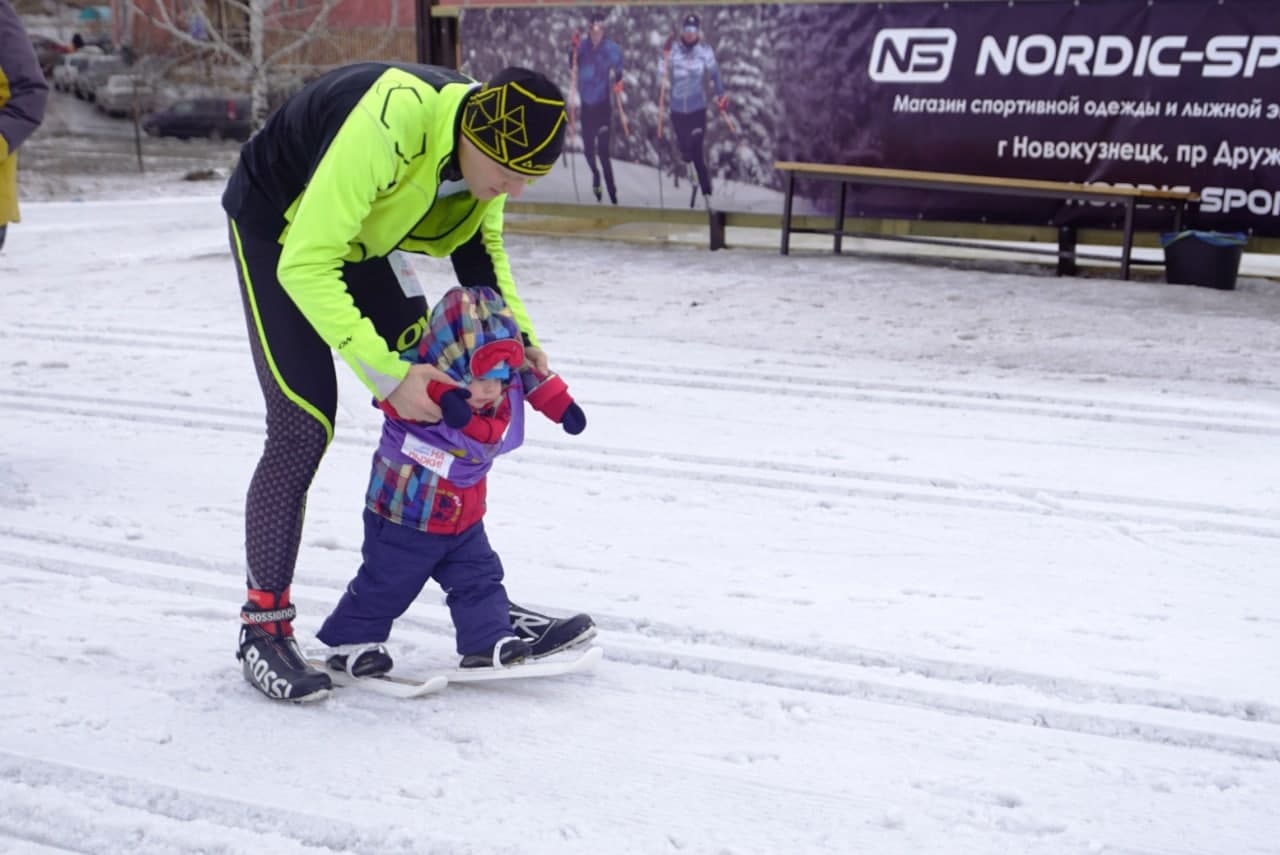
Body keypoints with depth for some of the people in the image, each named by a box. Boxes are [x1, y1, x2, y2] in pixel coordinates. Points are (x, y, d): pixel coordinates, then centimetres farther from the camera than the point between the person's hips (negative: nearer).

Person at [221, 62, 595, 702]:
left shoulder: (492, 140, -18)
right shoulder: (387, 126, -41)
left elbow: (480, 247, 2)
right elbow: (304, 266, -38)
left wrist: (517, 337, -11)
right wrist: (385, 372, -40)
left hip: (362, 234, 7)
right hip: (278, 230, -6)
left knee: (434, 397, 1)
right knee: (303, 422, -15)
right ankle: (263, 624, -1)